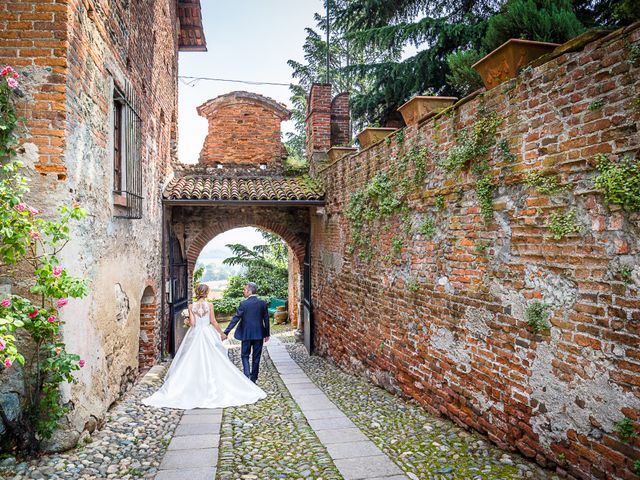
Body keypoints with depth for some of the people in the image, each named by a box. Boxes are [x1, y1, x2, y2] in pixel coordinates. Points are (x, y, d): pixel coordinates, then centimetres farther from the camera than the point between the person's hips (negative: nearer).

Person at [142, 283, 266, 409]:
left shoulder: (191, 306, -4)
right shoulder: (209, 305, -7)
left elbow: (192, 323, -7)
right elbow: (213, 322, -7)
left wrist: (187, 322, 15)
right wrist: (222, 333, 3)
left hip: (194, 335, 1)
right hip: (208, 334, -1)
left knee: (193, 361, 8)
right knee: (211, 361, 7)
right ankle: (212, 386, 10)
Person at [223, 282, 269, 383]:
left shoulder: (243, 304, -12)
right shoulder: (263, 303, -2)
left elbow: (235, 319, -12)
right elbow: (266, 319, 3)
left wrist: (226, 332, -7)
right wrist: (267, 334, 13)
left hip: (246, 334, -3)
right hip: (259, 334, 3)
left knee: (245, 355, 11)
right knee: (256, 357, 11)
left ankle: (247, 375, -7)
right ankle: (253, 379, 18)